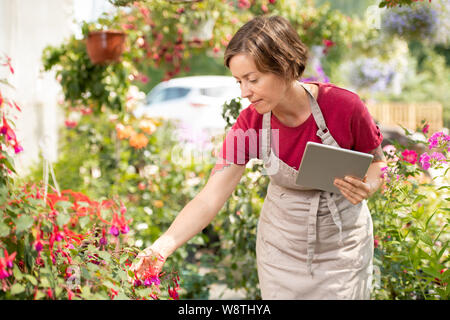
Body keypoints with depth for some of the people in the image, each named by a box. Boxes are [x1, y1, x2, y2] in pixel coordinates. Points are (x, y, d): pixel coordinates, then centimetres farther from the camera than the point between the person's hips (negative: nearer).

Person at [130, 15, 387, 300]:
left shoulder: (344, 106, -23)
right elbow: (210, 199, -20)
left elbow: (377, 161, -4)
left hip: (342, 242, -1)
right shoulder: (249, 124, -17)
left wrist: (367, 188, -27)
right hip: (282, 242, 2)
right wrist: (163, 246, -34)